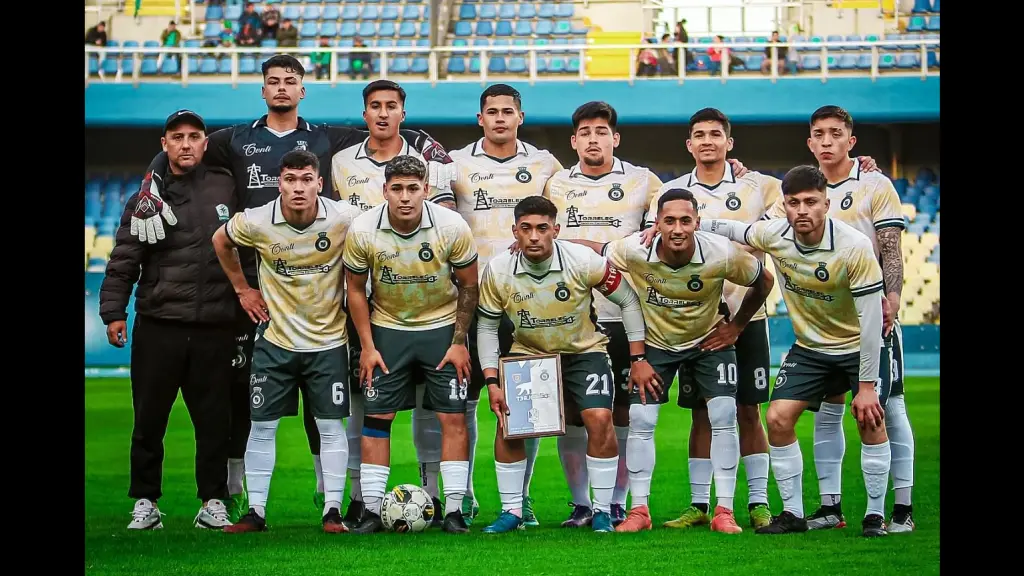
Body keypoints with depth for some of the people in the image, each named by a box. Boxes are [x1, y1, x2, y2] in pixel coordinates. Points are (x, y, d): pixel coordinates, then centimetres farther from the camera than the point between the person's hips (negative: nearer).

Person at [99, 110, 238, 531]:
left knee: (213, 420, 4)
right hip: (158, 327, 0)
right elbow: (123, 262, 3)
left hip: (215, 328, 0)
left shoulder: (228, 188, 8)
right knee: (149, 421, 4)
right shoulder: (147, 199, 6)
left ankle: (213, 502, 13)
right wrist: (113, 312, -5)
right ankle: (146, 503, 13)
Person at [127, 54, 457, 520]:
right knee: (241, 381, 2)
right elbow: (168, 158, 16)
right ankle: (233, 490, 12)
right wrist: (149, 196, 1)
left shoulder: (325, 140, 10)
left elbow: (394, 137, 14)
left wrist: (435, 155, -1)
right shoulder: (237, 140, 11)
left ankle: (326, 486, 9)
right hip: (252, 277, 0)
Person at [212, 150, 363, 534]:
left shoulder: (344, 219, -16)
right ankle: (256, 511, 11)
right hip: (276, 339, 1)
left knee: (331, 426, 2)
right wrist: (242, 289, 9)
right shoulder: (256, 222, -13)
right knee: (262, 426, 3)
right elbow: (221, 241, 9)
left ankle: (332, 511, 10)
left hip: (328, 340, -1)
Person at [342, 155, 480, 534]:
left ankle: (454, 510, 1)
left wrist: (459, 342, -6)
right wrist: (367, 346, -4)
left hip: (442, 327, 0)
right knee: (376, 418, -3)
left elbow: (468, 286, -4)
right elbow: (355, 288, -1)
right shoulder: (363, 230, -16)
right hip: (387, 328, 1)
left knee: (453, 417, -5)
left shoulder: (452, 227, -18)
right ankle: (371, 510, 5)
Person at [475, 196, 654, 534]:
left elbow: (628, 301, -10)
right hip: (528, 353, 2)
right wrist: (491, 382, -10)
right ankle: (511, 511, 5)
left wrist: (638, 359, -9)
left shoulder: (584, 262, -23)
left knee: (599, 419, -20)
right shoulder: (498, 271, -17)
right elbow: (486, 327, -3)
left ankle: (602, 511, -5)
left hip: (584, 351, -2)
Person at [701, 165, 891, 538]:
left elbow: (870, 318, -25)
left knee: (870, 419, -16)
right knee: (778, 418, -6)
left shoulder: (854, 247, -28)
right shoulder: (774, 235, -16)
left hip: (857, 346, -4)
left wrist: (867, 385, -24)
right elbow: (727, 229, 5)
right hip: (808, 347, 4)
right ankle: (793, 513, 6)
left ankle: (875, 515, -1)